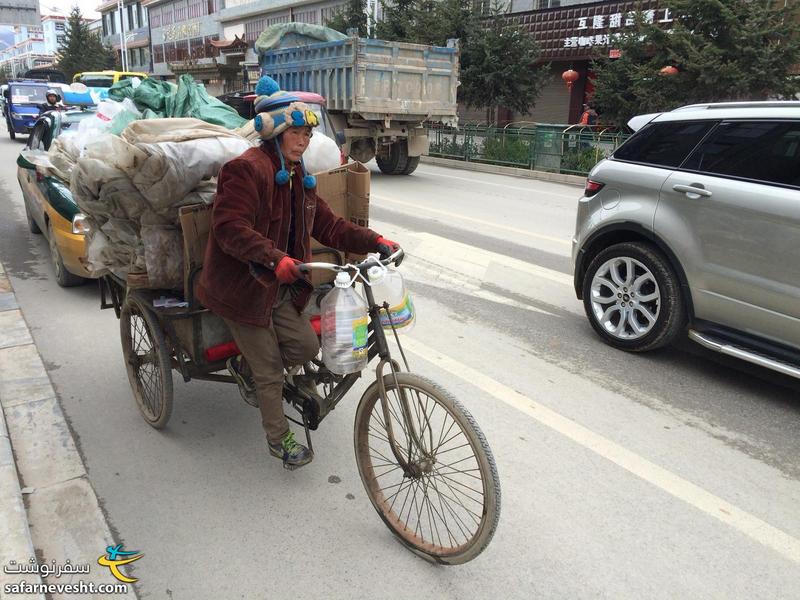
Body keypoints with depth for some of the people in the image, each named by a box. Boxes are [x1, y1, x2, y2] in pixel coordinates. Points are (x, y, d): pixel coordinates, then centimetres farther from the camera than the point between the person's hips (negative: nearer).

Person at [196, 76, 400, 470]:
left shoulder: (299, 178, 11)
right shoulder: (247, 168, -18)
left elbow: (327, 225, 9)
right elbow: (230, 227, -28)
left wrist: (375, 242, -3)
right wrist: (276, 260, -41)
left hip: (279, 288, 8)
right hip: (242, 288, -7)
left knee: (306, 346, -1)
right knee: (271, 368, 3)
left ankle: (245, 368, 27)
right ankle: (280, 440, 23)